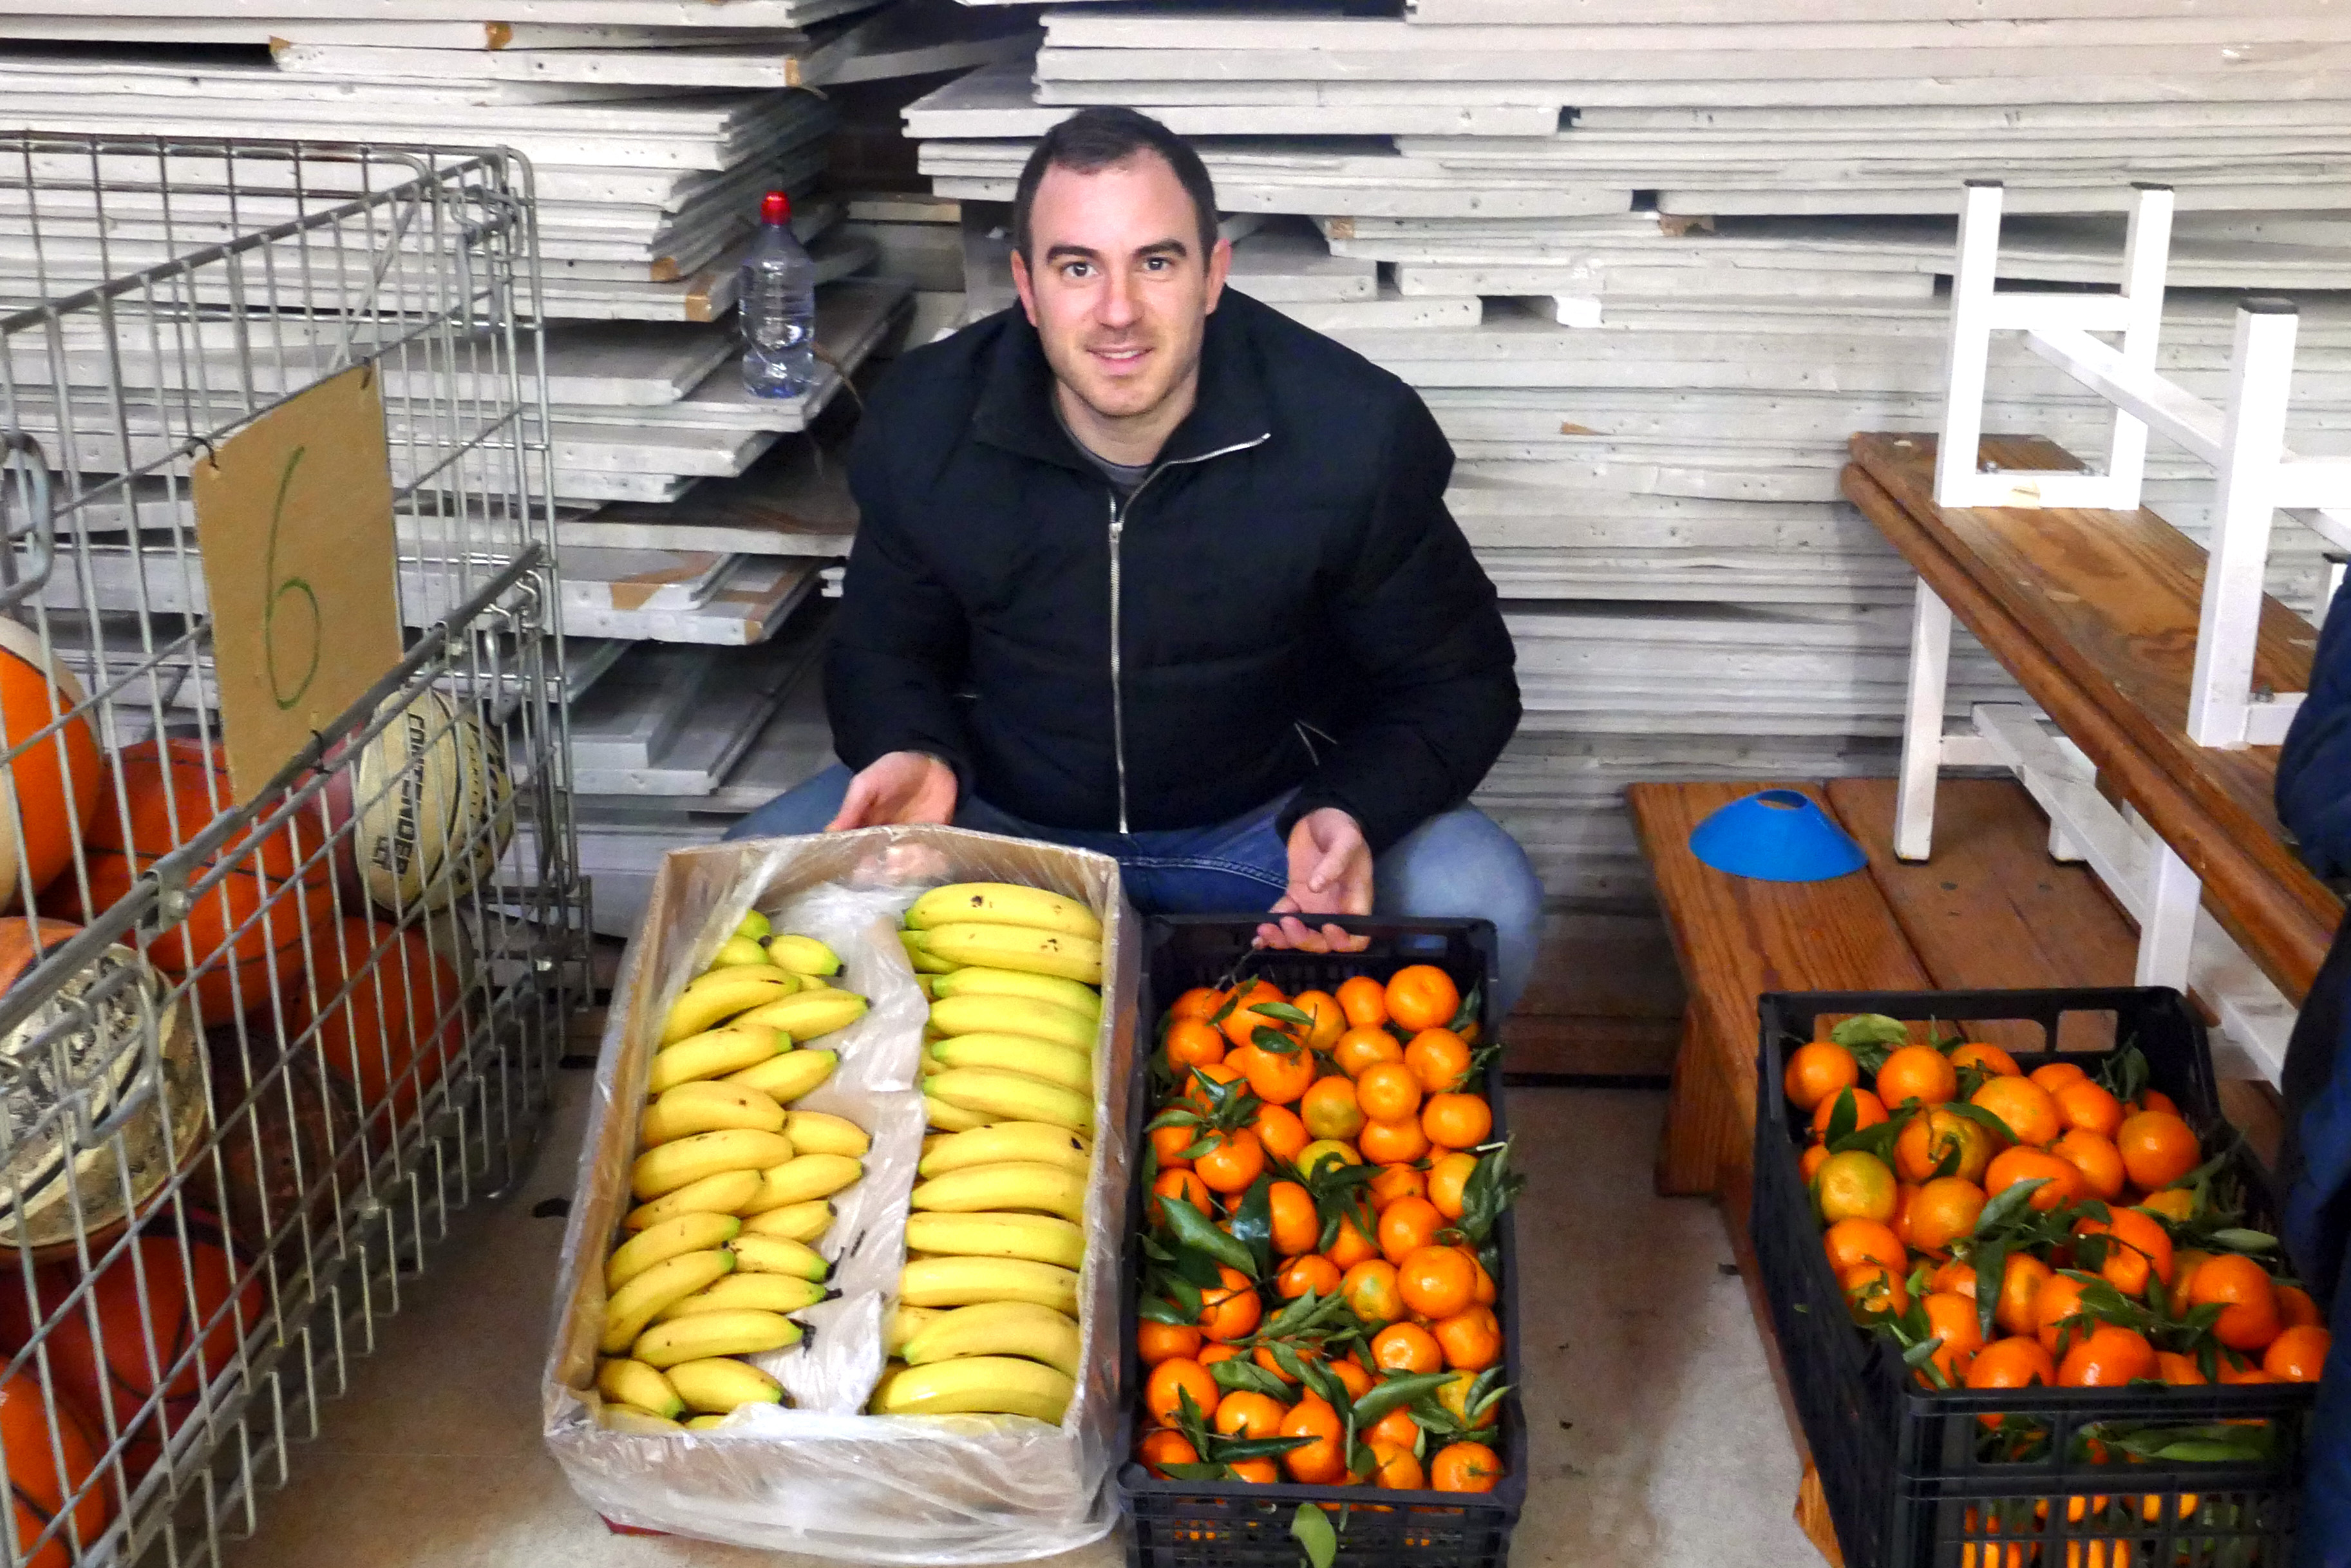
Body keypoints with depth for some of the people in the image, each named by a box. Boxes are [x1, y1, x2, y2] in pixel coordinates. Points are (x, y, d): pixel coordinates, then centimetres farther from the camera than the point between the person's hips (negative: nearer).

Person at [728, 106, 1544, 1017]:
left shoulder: (1354, 433, -17)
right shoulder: (921, 426, -11)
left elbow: (1458, 683, -7)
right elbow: (883, 652, 6)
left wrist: (1349, 813, -27)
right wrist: (915, 754, -19)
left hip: (1260, 825, -1)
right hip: (999, 815, 2)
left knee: (1485, 909, -28)